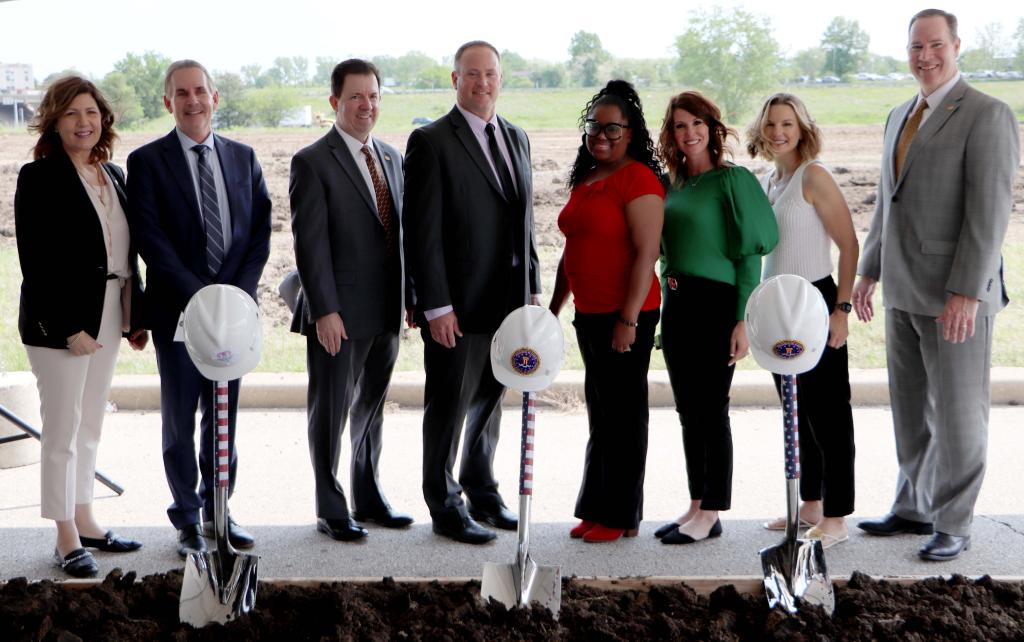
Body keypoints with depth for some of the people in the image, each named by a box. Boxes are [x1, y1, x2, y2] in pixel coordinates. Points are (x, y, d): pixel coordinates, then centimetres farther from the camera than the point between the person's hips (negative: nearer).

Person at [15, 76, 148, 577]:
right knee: (62, 431, 2)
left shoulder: (112, 175, 11)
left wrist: (136, 316, 9)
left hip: (107, 317, 7)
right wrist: (69, 327, -19)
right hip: (60, 321, -7)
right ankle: (67, 539, 10)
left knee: (89, 428, 15)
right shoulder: (39, 178, -10)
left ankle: (84, 521, 25)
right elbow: (35, 261, -14)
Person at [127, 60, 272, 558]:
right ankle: (188, 520, 16)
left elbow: (261, 230, 6)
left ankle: (218, 509, 23)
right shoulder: (147, 161, -2)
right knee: (180, 419, 5)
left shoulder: (243, 158, 9)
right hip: (178, 310, -3)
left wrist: (240, 293, -7)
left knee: (224, 415, 11)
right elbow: (151, 241, -10)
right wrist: (200, 296, -17)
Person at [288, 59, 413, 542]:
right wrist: (325, 311, -18)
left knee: (371, 407, 17)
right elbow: (310, 243, -14)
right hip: (339, 314, -6)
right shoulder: (313, 162, -9)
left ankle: (368, 498, 30)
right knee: (330, 411, 5)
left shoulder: (391, 157, 12)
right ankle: (330, 510, 16)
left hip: (386, 312, 7)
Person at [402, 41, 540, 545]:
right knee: (449, 408, 4)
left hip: (507, 301, 7)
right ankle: (445, 508, 17)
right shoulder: (431, 142, -9)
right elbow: (422, 232, -13)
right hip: (459, 305, -6)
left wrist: (532, 287, 10)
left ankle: (482, 493, 34)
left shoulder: (516, 138, 13)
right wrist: (436, 306, -17)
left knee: (489, 403, 18)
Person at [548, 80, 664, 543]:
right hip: (588, 314, 8)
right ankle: (596, 509, 22)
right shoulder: (584, 180, 15)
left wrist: (628, 319, -21)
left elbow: (647, 252, -17)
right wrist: (554, 309, 21)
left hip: (626, 317, -8)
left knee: (624, 414, 1)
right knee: (600, 413, 13)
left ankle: (621, 516, 11)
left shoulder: (638, 178, -11)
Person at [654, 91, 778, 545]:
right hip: (676, 304, 7)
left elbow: (750, 255, -10)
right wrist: (668, 305, 12)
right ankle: (696, 505, 19)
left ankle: (711, 514, 5)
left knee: (711, 410, -3)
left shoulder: (731, 180, -6)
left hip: (715, 304, -7)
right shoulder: (673, 186, 13)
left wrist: (743, 320, -15)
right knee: (689, 411, 10)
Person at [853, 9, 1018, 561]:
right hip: (903, 290, 8)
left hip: (955, 294, -8)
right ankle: (913, 509, 28)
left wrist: (967, 292, -21)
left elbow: (990, 210, -17)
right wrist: (869, 272, 18)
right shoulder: (900, 117, 14)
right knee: (911, 409, 15)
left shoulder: (987, 115, -11)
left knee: (957, 412, 1)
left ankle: (953, 525, 12)